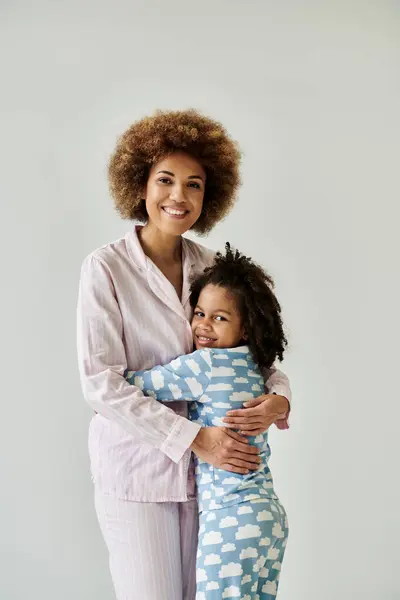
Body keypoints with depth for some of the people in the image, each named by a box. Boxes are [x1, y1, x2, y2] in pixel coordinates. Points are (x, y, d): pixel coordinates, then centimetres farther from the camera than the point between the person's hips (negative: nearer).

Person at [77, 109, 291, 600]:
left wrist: (278, 395, -14)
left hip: (207, 465, 4)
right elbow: (101, 383, -17)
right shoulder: (106, 268, -12)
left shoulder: (211, 267, 2)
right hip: (136, 465, -4)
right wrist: (195, 437, -20)